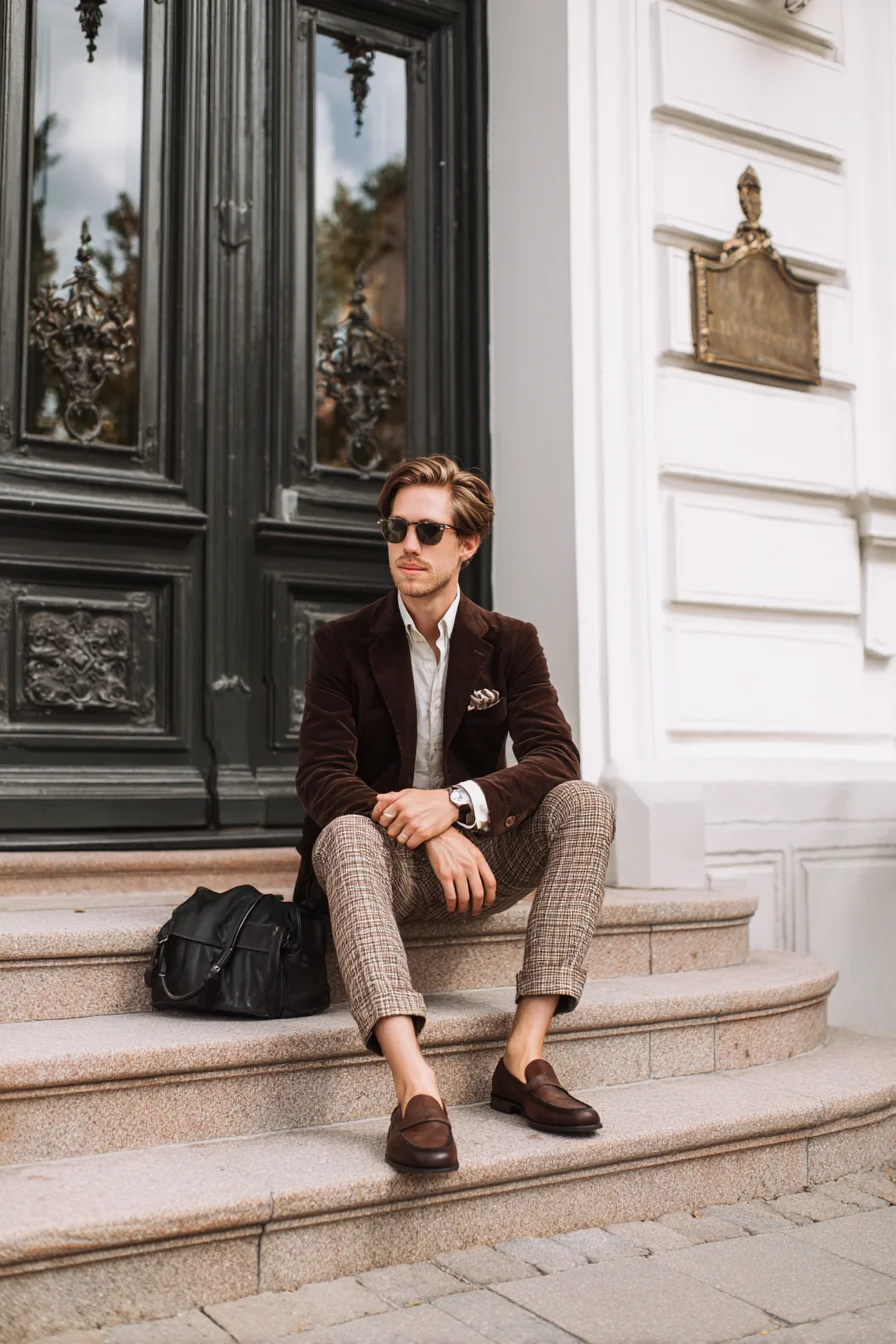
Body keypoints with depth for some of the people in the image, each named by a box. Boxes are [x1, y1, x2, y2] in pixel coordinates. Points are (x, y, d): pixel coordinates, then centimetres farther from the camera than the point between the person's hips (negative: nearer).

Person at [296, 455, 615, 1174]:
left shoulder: (511, 643, 6)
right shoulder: (343, 642, 1)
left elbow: (555, 756, -9)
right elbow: (321, 776, -10)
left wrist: (457, 803, -28)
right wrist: (428, 836, -26)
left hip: (478, 856, 2)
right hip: (385, 856, -2)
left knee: (586, 805, -24)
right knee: (346, 832, -36)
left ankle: (525, 1055, -28)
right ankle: (416, 1087, -49)